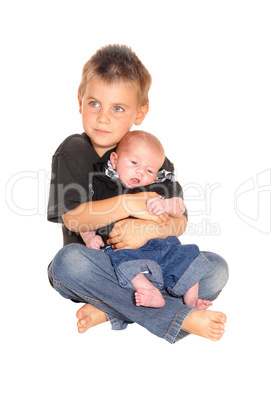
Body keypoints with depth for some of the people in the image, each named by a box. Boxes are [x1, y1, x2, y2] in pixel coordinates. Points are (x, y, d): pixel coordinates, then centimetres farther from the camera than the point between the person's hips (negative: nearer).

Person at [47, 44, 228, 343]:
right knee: (68, 261, -36)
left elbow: (179, 221, -4)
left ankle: (110, 311, -27)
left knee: (216, 269, -17)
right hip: (96, 261, -2)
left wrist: (149, 228, -26)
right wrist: (127, 204, -26)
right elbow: (72, 218, -16)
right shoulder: (71, 152, -4)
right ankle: (180, 317, -31)